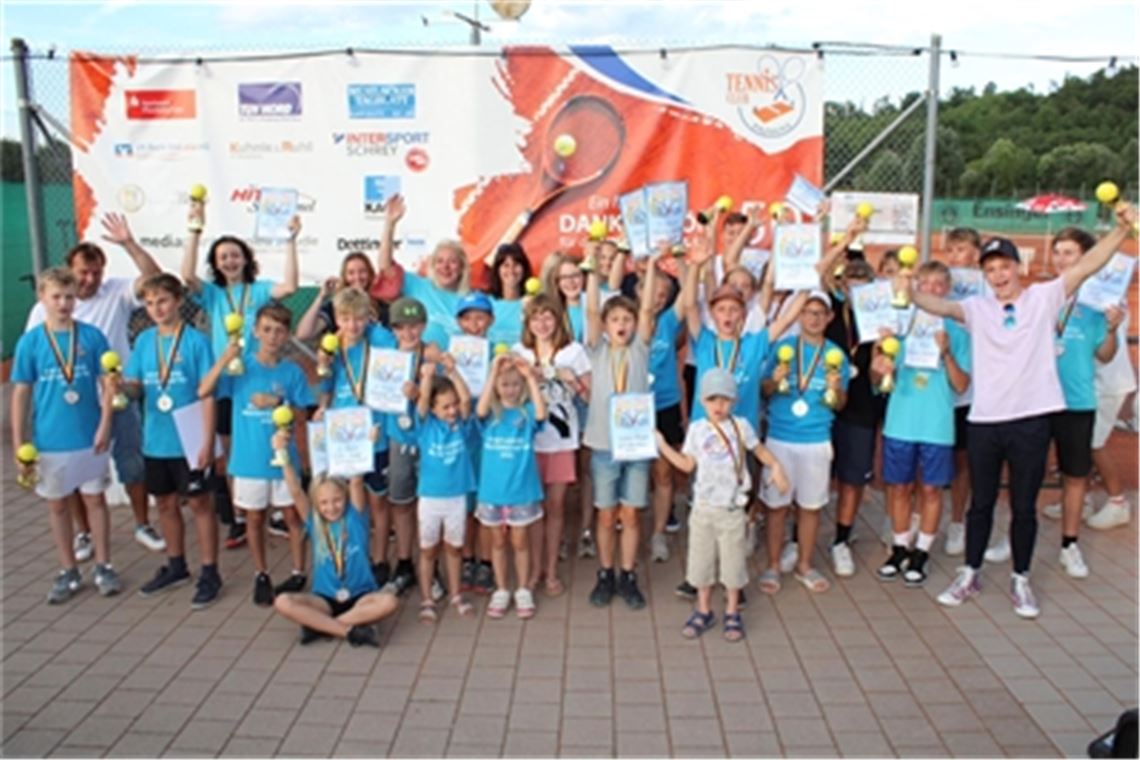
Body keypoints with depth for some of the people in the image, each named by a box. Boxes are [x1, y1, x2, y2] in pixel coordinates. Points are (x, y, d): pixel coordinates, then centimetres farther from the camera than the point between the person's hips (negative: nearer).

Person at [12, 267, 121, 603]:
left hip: (89, 436, -1)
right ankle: (68, 572, 25)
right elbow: (21, 394, -1)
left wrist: (105, 425, -9)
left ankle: (103, 567, 22)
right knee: (57, 505, 11)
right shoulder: (30, 342, -4)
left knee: (94, 499, 9)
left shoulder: (92, 335, -5)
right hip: (49, 440, 1)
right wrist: (19, 444, -3)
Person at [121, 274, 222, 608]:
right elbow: (135, 387, 5)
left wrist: (207, 441, -15)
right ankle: (176, 566, 32)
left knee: (199, 503, 3)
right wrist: (122, 385, -19)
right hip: (156, 440, 5)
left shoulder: (196, 340, -9)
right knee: (165, 503, 16)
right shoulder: (144, 340, 5)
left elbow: (207, 394, -11)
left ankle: (210, 573, 13)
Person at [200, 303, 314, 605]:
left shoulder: (292, 371, -3)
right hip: (249, 458, 0)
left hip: (283, 456, 0)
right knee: (254, 518, 11)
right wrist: (224, 360, -25)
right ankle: (261, 575, 26)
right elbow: (203, 391, -14)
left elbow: (302, 415, 0)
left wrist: (277, 404, -17)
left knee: (292, 515, 8)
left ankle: (298, 573, 22)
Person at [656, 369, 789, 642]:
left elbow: (760, 450, 7)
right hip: (703, 508, 1)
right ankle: (703, 612, 25)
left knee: (733, 561, 8)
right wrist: (662, 444, 1)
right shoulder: (697, 429, 0)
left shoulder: (741, 426, -3)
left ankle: (732, 613, 24)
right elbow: (687, 464, 6)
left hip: (732, 509, -1)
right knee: (701, 561, 9)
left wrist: (775, 467, -9)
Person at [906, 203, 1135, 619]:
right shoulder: (977, 308, 4)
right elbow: (942, 306, -11)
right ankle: (970, 574, 28)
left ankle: (1020, 580, 26)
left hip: (1031, 420, -1)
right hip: (984, 421, 1)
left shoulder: (1044, 297, 3)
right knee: (981, 503, 13)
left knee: (1024, 506, 10)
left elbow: (1086, 266, -6)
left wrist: (1122, 229, -18)